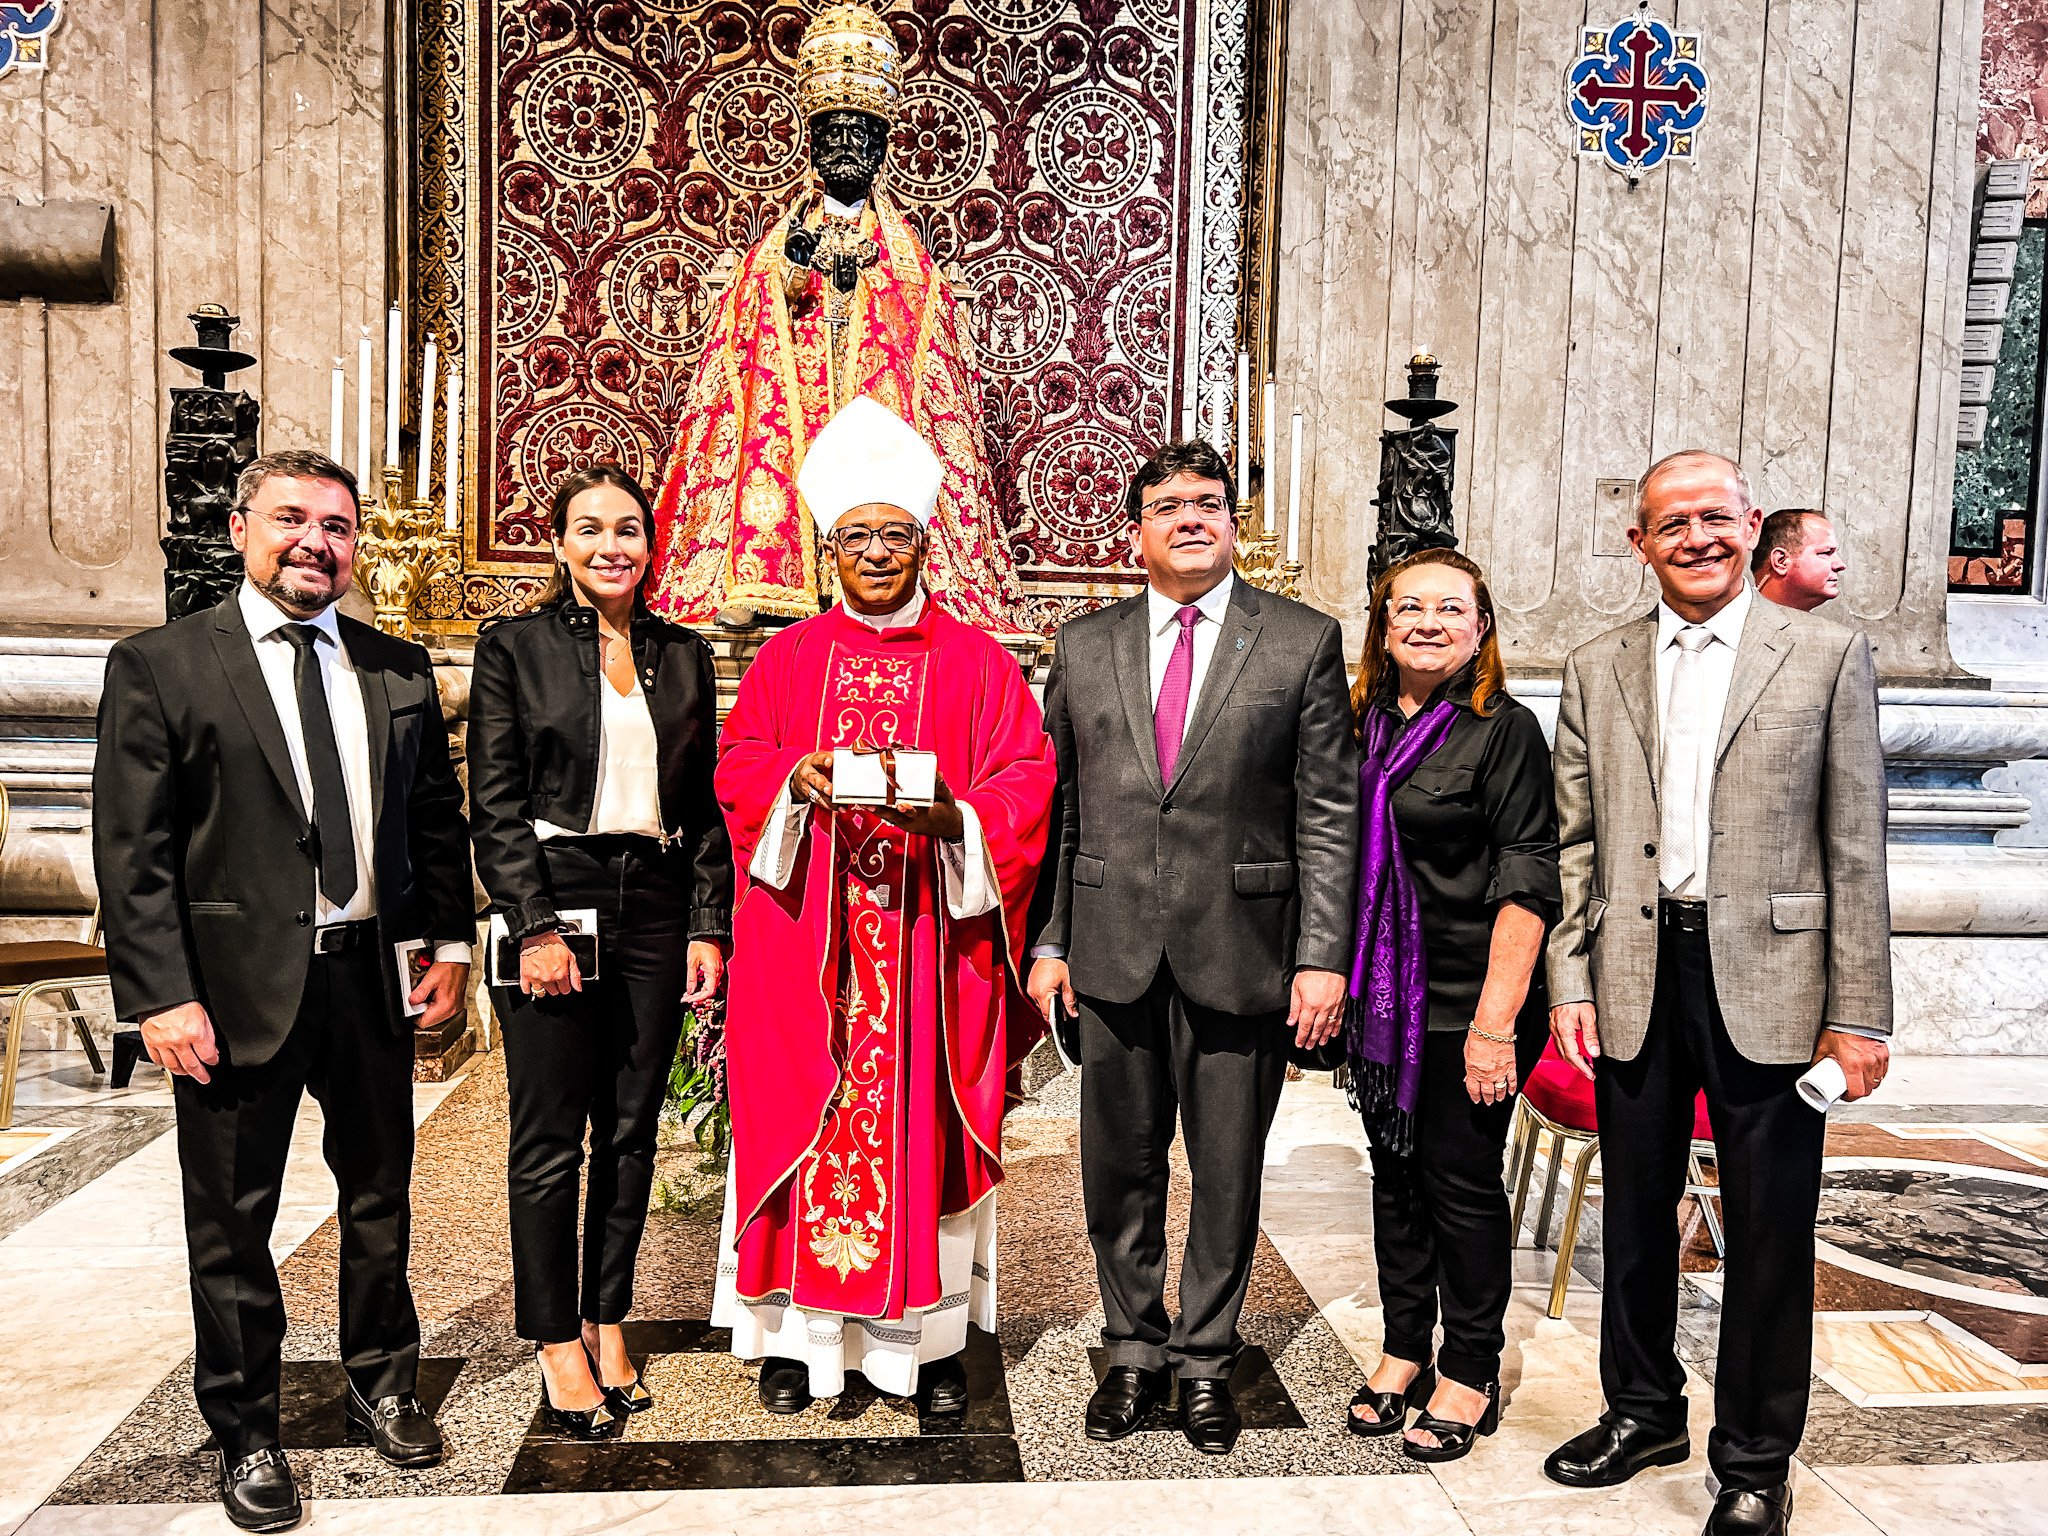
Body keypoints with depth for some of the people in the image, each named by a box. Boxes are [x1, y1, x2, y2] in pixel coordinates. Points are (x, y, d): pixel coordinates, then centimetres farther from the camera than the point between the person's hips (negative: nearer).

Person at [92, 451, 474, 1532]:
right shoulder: (158, 667, -5)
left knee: (381, 1200, 18)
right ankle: (246, 1436, 31)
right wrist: (162, 997, -14)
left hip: (371, 976, 4)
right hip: (234, 987, -3)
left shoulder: (400, 670, 6)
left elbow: (436, 818, 12)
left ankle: (382, 1391, 40)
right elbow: (131, 854, -8)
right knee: (233, 1222, 11)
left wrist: (449, 942, 4)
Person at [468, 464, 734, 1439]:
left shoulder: (684, 655, 10)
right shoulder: (514, 647, 1)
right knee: (550, 1139, 3)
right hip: (552, 901, -3)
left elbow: (706, 805, 10)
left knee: (631, 1130, 11)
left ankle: (608, 1320, 26)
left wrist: (707, 927, 3)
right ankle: (557, 1345, 18)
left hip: (658, 908, 3)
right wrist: (535, 926, -12)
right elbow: (495, 805, -4)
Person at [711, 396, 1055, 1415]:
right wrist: (800, 779, -16)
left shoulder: (976, 663, 6)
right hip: (806, 945, 1)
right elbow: (738, 767, 5)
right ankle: (799, 1334, 18)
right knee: (805, 1124, 4)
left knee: (921, 1127, 4)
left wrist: (948, 815, -20)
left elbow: (1023, 785, -1)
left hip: (930, 940, -1)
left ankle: (930, 1338, 17)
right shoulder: (787, 659, 9)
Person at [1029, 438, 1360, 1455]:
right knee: (1119, 1168, 13)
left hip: (1243, 951, -2)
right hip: (1113, 951, 2)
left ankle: (1206, 1361, 30)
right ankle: (1134, 1350, 32)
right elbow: (1057, 806, 9)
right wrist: (1047, 939, 4)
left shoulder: (1304, 642, 0)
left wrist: (1324, 956, -8)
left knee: (1228, 1172, 10)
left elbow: (1328, 815, -2)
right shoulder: (1084, 646, 8)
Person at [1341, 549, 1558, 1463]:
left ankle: (1469, 1375, 23)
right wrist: (1333, 979, 8)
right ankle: (1404, 1350, 32)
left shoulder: (1504, 729, -9)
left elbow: (1527, 883, -13)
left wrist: (1495, 1019, -18)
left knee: (1462, 1182, 5)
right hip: (1380, 1000, 5)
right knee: (1395, 1174, 15)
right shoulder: (1363, 727, 7)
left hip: (1467, 1006, -5)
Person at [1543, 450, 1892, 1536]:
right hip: (1636, 982, 3)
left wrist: (1859, 1014, -5)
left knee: (1769, 1233, 7)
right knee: (1635, 1214, 15)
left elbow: (1855, 850, -2)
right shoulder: (1596, 671, 7)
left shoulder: (1827, 657, 1)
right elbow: (1573, 844, 7)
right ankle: (1643, 1411, 35)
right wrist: (1568, 983, 0)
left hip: (1770, 985, -2)